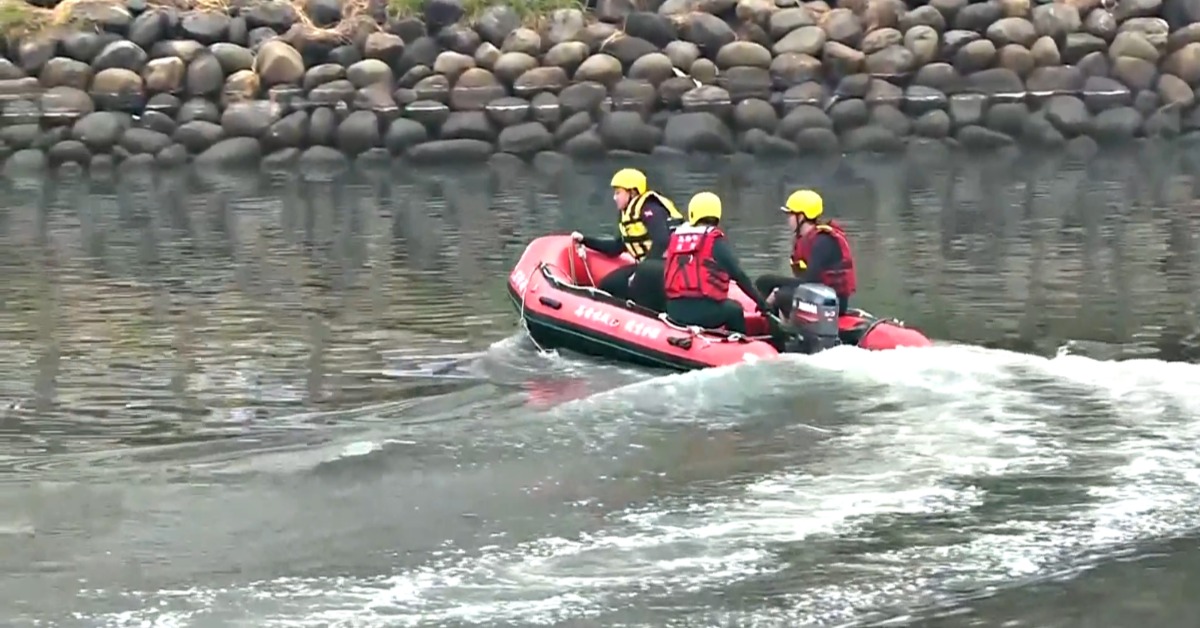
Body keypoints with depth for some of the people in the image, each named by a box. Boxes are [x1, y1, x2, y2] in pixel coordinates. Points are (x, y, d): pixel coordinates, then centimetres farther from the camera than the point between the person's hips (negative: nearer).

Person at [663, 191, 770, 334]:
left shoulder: (675, 239, 10)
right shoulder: (715, 240, -3)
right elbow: (739, 275, -4)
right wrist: (761, 301, 6)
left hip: (674, 312, 4)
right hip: (705, 311, -4)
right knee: (734, 310, 26)